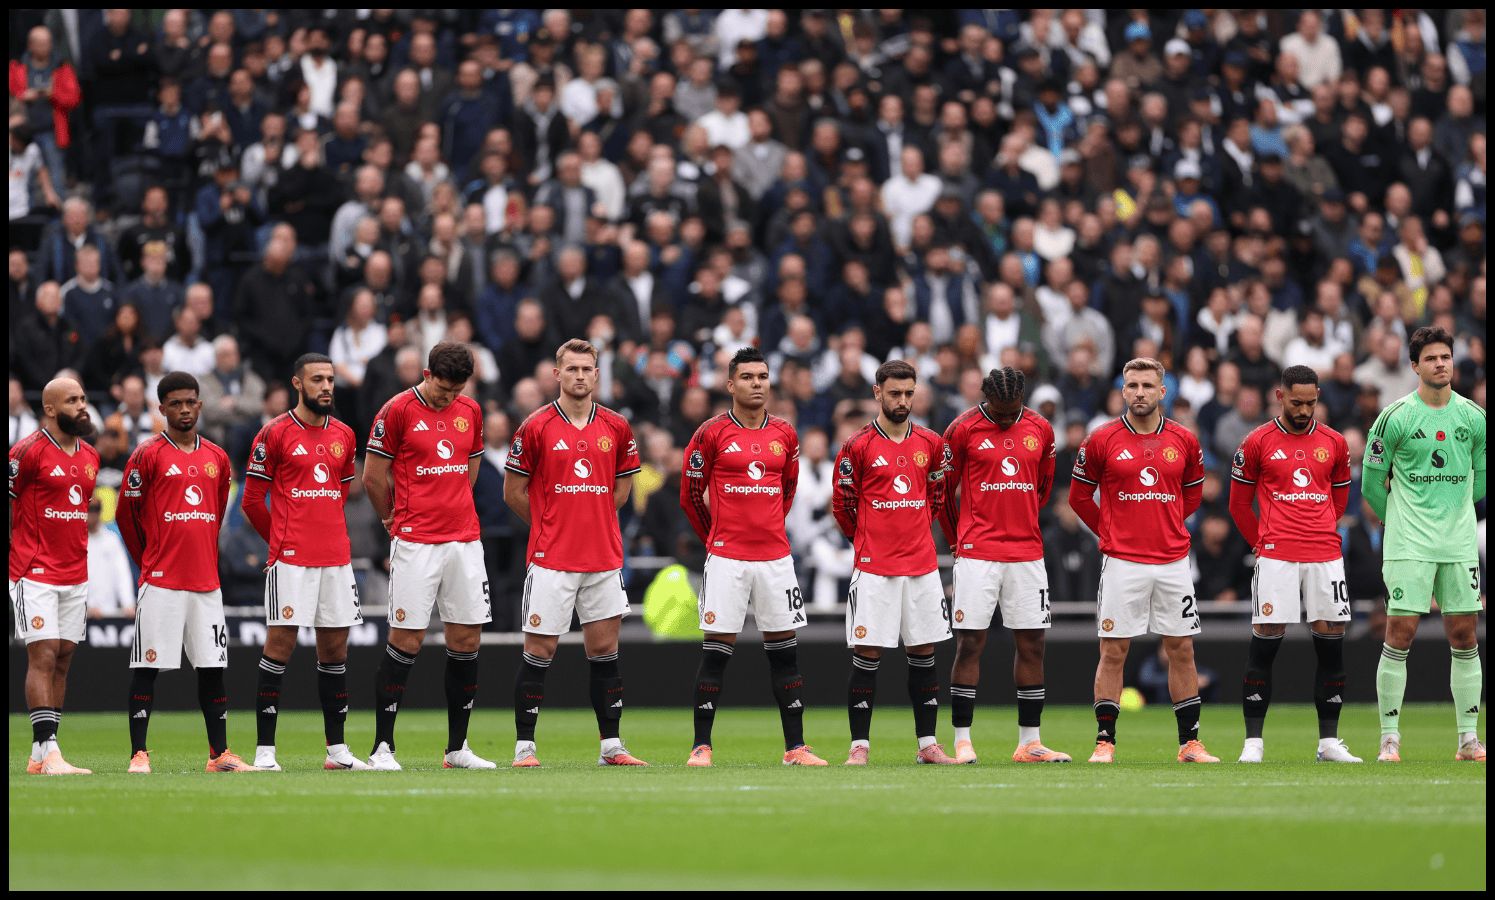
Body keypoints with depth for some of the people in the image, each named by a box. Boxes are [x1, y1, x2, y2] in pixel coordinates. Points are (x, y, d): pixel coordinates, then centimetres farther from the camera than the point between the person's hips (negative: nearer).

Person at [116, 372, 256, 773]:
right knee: (147, 668, -4)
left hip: (206, 581, 5)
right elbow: (125, 514, 0)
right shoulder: (148, 455, -4)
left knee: (213, 668, 6)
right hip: (161, 583, -5)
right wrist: (150, 562, 7)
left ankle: (220, 754, 11)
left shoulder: (217, 458, 12)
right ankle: (139, 754, -2)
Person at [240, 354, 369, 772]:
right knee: (280, 643, -7)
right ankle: (264, 751, -5)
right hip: (290, 559, -6)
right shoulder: (275, 434, -4)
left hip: (336, 558, 6)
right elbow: (252, 500, 0)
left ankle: (337, 749, 14)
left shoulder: (343, 436, 12)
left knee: (335, 647, 7)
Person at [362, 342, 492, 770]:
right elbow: (373, 476, -1)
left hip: (464, 538, 5)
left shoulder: (470, 411, 10)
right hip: (415, 544, -5)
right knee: (406, 640, -7)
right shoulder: (398, 410, -6)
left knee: (466, 639, 5)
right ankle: (382, 748, -1)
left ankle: (457, 748, 13)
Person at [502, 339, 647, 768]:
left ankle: (611, 746, 12)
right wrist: (550, 525, 6)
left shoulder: (616, 427, 5)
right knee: (539, 650, -2)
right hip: (551, 557, -4)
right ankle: (524, 747, 3)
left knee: (604, 648, 6)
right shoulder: (536, 427, -5)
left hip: (604, 557, 4)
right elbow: (513, 492, 1)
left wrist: (590, 520, 11)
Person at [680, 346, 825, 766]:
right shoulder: (712, 433, -3)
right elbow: (690, 494, 5)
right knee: (715, 652, -3)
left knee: (784, 651, 5)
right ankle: (701, 745, 1)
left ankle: (795, 747, 8)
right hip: (726, 559, -3)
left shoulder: (785, 434, 8)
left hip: (775, 556, 3)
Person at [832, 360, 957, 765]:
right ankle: (859, 745, 0)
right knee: (866, 656, -4)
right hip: (874, 567, -4)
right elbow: (842, 504, 2)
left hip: (922, 566, 4)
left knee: (924, 655, 7)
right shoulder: (858, 446, -5)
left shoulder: (931, 443, 7)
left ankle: (927, 744, 12)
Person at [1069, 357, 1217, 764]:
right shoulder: (1102, 440, -2)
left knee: (1182, 650, 4)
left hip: (1173, 560, 2)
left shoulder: (1184, 441, 5)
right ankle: (1104, 742, 3)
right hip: (1122, 562, -2)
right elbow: (1079, 496, 7)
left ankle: (1190, 742, 10)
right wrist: (1111, 532, 10)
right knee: (1113, 651, -2)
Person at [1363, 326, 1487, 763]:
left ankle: (1468, 737, 10)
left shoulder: (1473, 417, 5)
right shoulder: (1395, 417, -5)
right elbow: (1371, 482, 4)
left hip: (1460, 544, 3)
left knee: (1464, 636, 4)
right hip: (1408, 546, -3)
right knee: (1400, 634, -7)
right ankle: (1390, 738, -2)